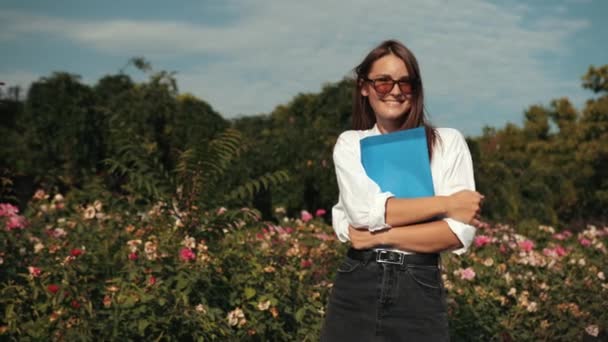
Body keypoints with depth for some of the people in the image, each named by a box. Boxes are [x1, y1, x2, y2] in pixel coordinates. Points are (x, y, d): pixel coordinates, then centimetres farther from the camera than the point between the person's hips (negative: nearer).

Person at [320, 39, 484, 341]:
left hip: (419, 291, -1)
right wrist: (446, 203, -11)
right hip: (356, 288, 1)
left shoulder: (448, 142, 2)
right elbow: (364, 210, -12)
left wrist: (380, 237, -13)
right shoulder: (350, 144, 6)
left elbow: (460, 232, -8)